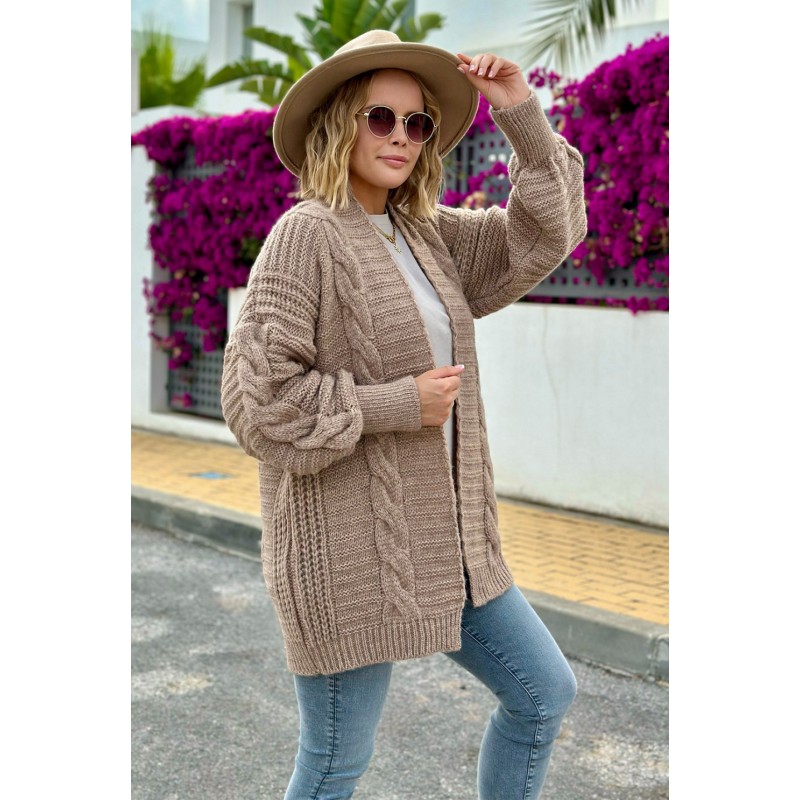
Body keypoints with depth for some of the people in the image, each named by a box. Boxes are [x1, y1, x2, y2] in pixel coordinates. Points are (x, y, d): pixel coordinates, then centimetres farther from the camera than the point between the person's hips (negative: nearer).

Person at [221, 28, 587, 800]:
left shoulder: (424, 233, 10)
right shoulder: (307, 233, -13)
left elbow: (545, 236, 11)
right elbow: (256, 396, -19)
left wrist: (523, 115, 2)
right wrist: (398, 404, -17)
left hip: (443, 538, 8)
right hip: (349, 548, -8)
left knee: (545, 691, 16)